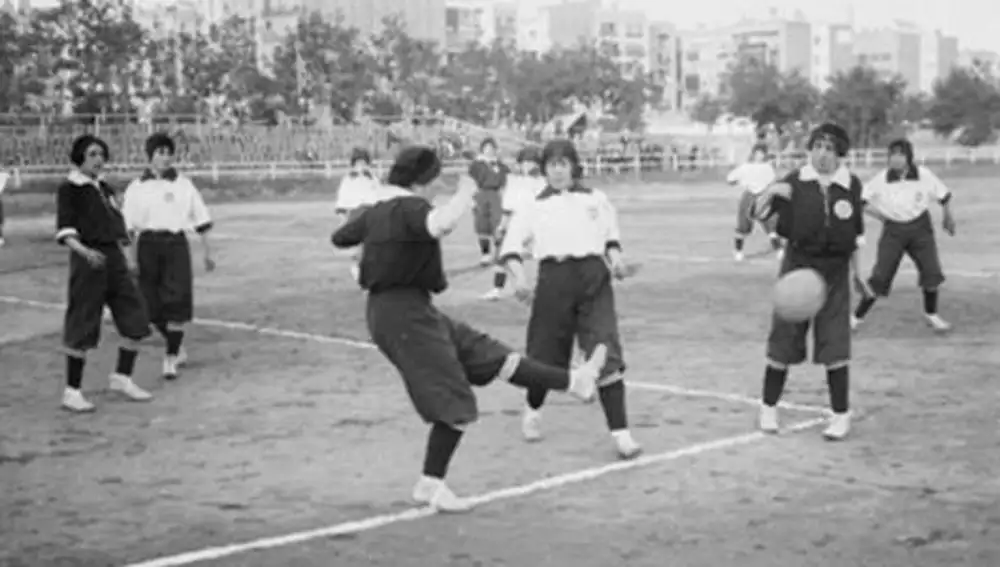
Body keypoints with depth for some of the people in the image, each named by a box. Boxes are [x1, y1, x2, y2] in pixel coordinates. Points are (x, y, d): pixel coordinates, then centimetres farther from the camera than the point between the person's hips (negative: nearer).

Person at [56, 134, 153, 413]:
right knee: (82, 330, -4)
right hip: (89, 260, -7)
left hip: (114, 258, 7)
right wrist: (85, 251, -30)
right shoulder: (69, 189, -7)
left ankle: (122, 378, 22)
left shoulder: (105, 188, 15)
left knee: (137, 322, 6)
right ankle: (71, 392, 6)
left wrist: (125, 257, 16)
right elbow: (64, 231, -14)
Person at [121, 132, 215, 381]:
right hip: (148, 246, 1)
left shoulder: (183, 185, 4)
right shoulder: (136, 188, 5)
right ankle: (178, 348, 29)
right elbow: (128, 227, 5)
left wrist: (208, 253, 8)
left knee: (177, 304, -9)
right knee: (153, 308, 5)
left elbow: (201, 220, 8)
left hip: (176, 244, -1)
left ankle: (171, 357, 3)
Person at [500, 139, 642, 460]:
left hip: (594, 276, 0)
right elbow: (512, 244, 1)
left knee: (606, 355, -11)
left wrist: (615, 255, 6)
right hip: (554, 277, 0)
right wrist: (518, 275, -16)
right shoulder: (535, 206, 7)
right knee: (545, 355, 8)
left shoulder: (596, 199, 13)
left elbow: (610, 231, 26)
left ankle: (620, 433, -10)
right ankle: (533, 410, 40)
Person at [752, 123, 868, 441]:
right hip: (798, 264, 0)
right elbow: (758, 213, 0)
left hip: (835, 270, 0)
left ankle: (841, 414, 12)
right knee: (784, 338, 5)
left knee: (835, 343, -1)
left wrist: (856, 271, 14)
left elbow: (856, 235, 10)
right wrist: (770, 192, -18)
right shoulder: (795, 182, -4)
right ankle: (768, 407, 21)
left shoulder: (851, 185, 0)